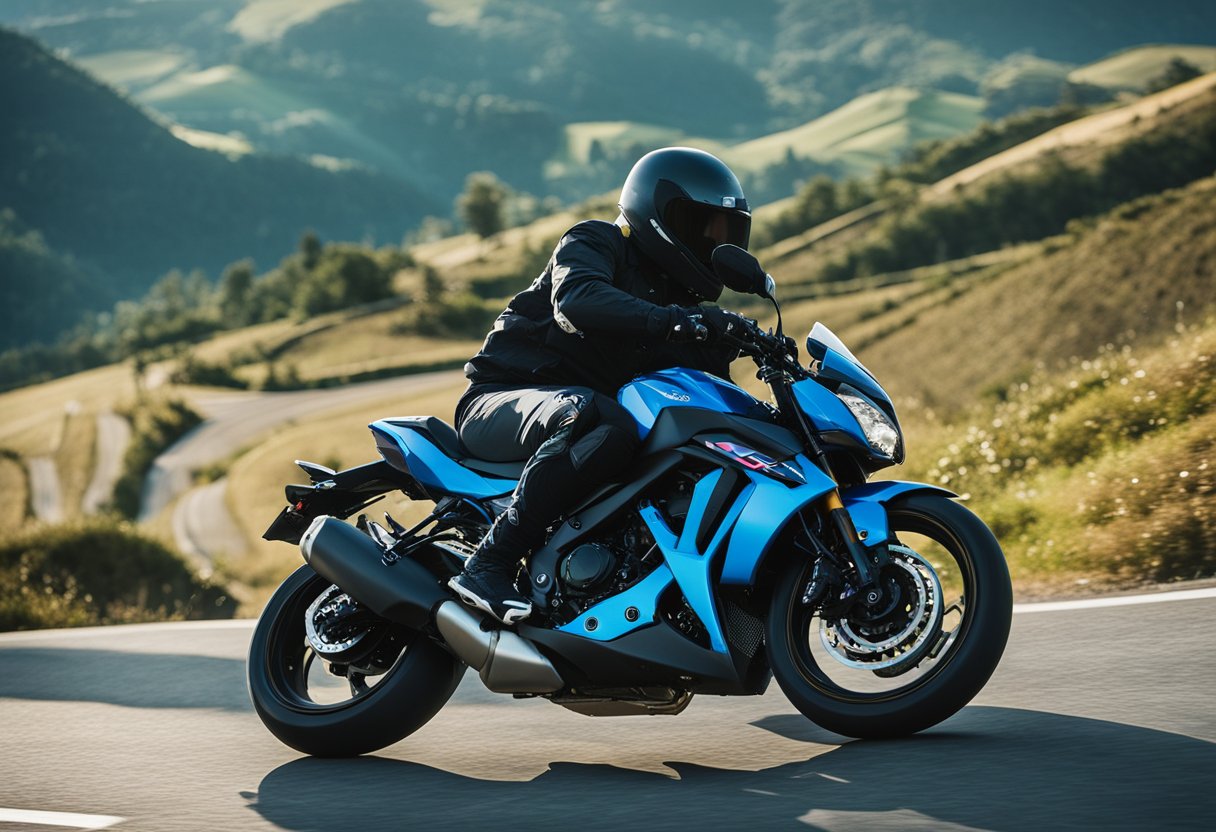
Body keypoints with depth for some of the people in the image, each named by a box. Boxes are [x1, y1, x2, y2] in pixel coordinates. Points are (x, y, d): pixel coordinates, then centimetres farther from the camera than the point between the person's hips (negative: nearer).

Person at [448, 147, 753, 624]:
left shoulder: (681, 305, 18)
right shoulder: (594, 244, -5)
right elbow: (576, 298, -29)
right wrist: (669, 322, -42)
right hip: (499, 403, -7)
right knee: (594, 416, -39)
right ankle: (489, 563, -38)